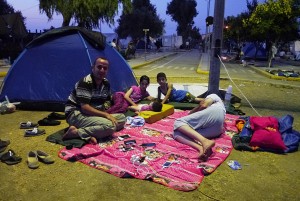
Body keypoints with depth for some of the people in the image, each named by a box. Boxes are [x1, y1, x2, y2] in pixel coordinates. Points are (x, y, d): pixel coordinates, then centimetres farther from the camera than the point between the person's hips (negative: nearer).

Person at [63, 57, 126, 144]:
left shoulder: (106, 83, 5)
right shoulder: (85, 83, -19)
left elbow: (105, 103, 15)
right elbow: (85, 108, -24)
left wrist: (107, 114, -6)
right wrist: (106, 115, -24)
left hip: (92, 114, 9)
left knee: (122, 118, -4)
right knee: (109, 126, -29)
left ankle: (90, 133, -18)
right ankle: (75, 132, -19)